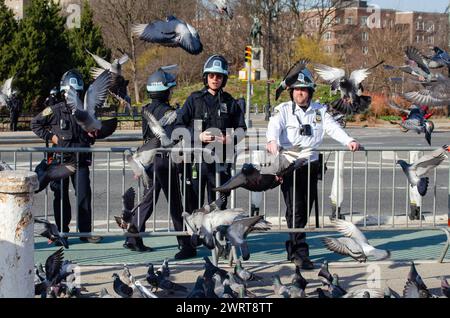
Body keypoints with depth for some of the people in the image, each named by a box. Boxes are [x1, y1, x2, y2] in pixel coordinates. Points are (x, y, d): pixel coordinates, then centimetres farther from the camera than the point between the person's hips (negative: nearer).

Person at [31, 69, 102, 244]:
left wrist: (92, 136, 1)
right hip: (61, 159, -2)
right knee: (61, 197, 6)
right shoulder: (55, 110, -3)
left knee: (84, 195, -3)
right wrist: (50, 136, -2)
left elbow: (91, 137, 23)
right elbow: (35, 124, 7)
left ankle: (85, 232, 3)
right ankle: (62, 232, 16)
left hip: (81, 159, 2)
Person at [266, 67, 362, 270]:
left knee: (305, 209, 8)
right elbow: (274, 126, -15)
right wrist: (272, 141, -37)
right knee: (295, 209, -10)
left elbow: (333, 128, -1)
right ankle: (300, 253, -10)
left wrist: (348, 141, -20)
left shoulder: (320, 111, 12)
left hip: (311, 165, 4)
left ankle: (292, 248, 20)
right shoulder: (283, 110, 3)